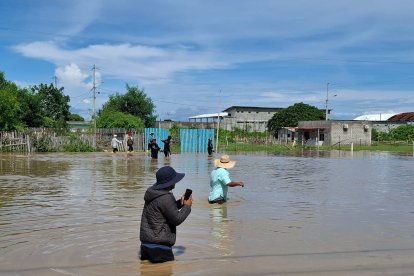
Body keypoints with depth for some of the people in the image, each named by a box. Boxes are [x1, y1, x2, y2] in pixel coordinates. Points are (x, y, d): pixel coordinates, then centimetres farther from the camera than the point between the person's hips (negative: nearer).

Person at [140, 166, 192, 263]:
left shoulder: (153, 192, 9)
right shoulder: (166, 198, -20)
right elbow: (177, 219, -15)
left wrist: (180, 203, 13)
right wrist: (187, 206, -2)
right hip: (159, 244, -9)